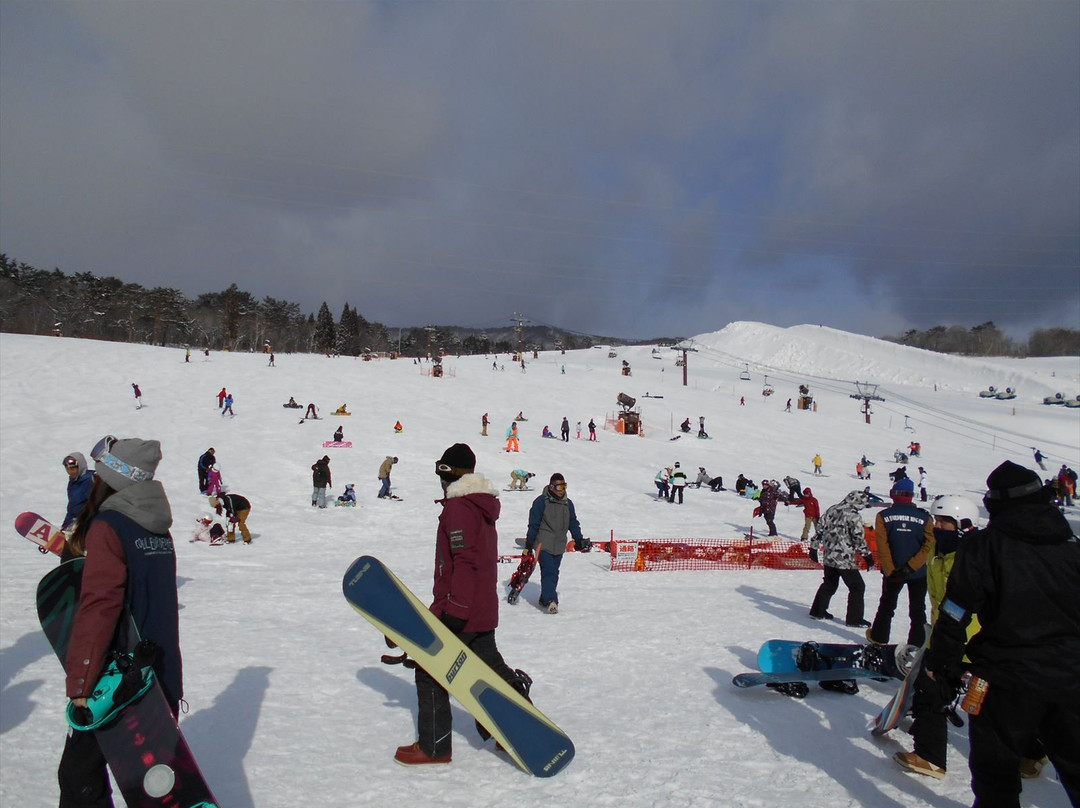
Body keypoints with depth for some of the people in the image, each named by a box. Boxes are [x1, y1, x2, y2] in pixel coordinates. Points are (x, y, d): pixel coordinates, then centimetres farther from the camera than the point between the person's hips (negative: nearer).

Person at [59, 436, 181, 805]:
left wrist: (79, 682, -17)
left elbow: (98, 607, -20)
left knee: (80, 771, 7)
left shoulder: (108, 527, -15)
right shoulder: (158, 528, 7)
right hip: (162, 674, 7)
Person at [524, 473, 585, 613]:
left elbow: (573, 523, 20)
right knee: (548, 572, -16)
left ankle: (545, 599, 20)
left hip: (559, 546, 6)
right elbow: (533, 523, -6)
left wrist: (579, 539, 13)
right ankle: (551, 601, -23)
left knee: (554, 573, 9)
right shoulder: (541, 501, -7)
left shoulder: (568, 503, 11)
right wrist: (529, 543, -7)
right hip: (544, 544, -6)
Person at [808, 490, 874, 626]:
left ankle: (817, 611, 27)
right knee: (857, 587, 6)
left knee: (829, 583, 23)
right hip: (845, 559, -7)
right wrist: (867, 555, -3)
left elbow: (821, 528, 10)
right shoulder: (854, 516, -15)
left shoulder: (831, 510, 6)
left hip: (828, 556, 7)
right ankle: (854, 618, 8)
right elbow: (859, 539, -14)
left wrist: (814, 547, 17)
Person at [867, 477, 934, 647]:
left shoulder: (883, 516, -7)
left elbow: (882, 545, -13)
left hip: (893, 571, 1)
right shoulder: (924, 517, -7)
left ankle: (879, 637, 28)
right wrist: (911, 566, -17)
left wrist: (891, 569, -11)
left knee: (887, 604, 19)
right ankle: (916, 644, 10)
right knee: (917, 609, 10)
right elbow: (928, 545, -15)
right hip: (919, 572, -1)